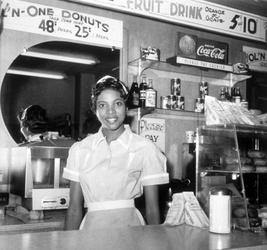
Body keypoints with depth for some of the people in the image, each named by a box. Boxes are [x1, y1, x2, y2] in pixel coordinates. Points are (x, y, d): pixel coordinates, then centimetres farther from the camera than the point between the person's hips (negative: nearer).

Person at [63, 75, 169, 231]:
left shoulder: (145, 149, -4)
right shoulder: (80, 149, 4)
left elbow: (152, 209, 0)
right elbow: (75, 207, 7)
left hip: (128, 224, -2)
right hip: (92, 225, 2)